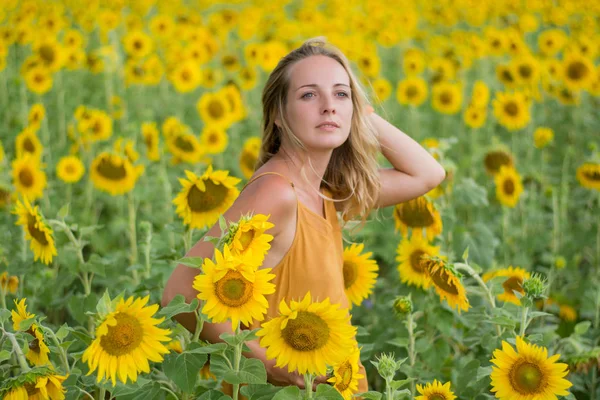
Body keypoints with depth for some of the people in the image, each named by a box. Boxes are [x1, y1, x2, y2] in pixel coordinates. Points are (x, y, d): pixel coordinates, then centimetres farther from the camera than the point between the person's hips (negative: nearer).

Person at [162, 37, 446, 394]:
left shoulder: (325, 188, 0)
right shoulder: (275, 194, -23)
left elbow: (428, 174, 8)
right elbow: (181, 291, -25)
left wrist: (364, 114, -2)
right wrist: (266, 361, -24)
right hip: (279, 388, -8)